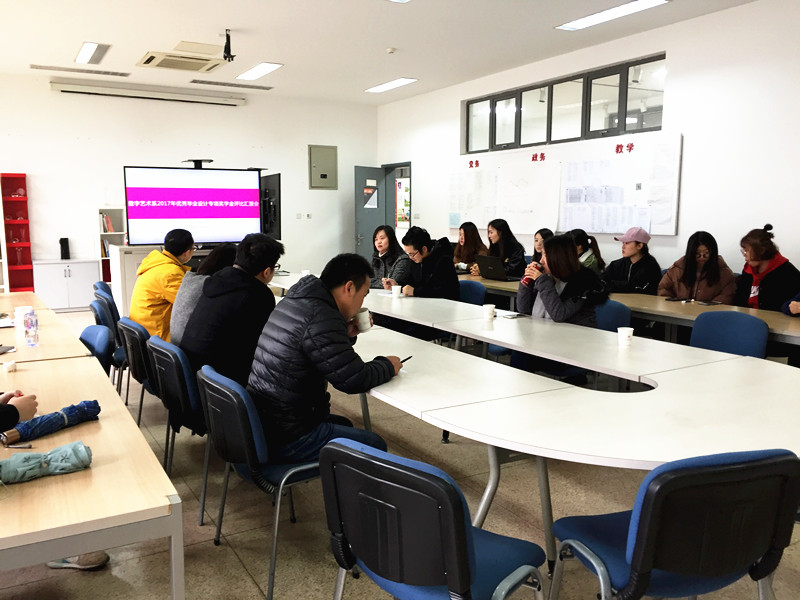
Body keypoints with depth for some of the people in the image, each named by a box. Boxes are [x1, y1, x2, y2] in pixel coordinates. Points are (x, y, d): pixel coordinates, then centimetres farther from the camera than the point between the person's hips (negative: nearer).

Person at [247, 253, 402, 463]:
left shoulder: (294, 301, 7)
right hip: (288, 438, -10)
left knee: (343, 424, 29)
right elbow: (355, 380, -22)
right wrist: (388, 366, -4)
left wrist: (347, 335, 8)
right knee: (375, 445, 3)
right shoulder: (322, 319, -24)